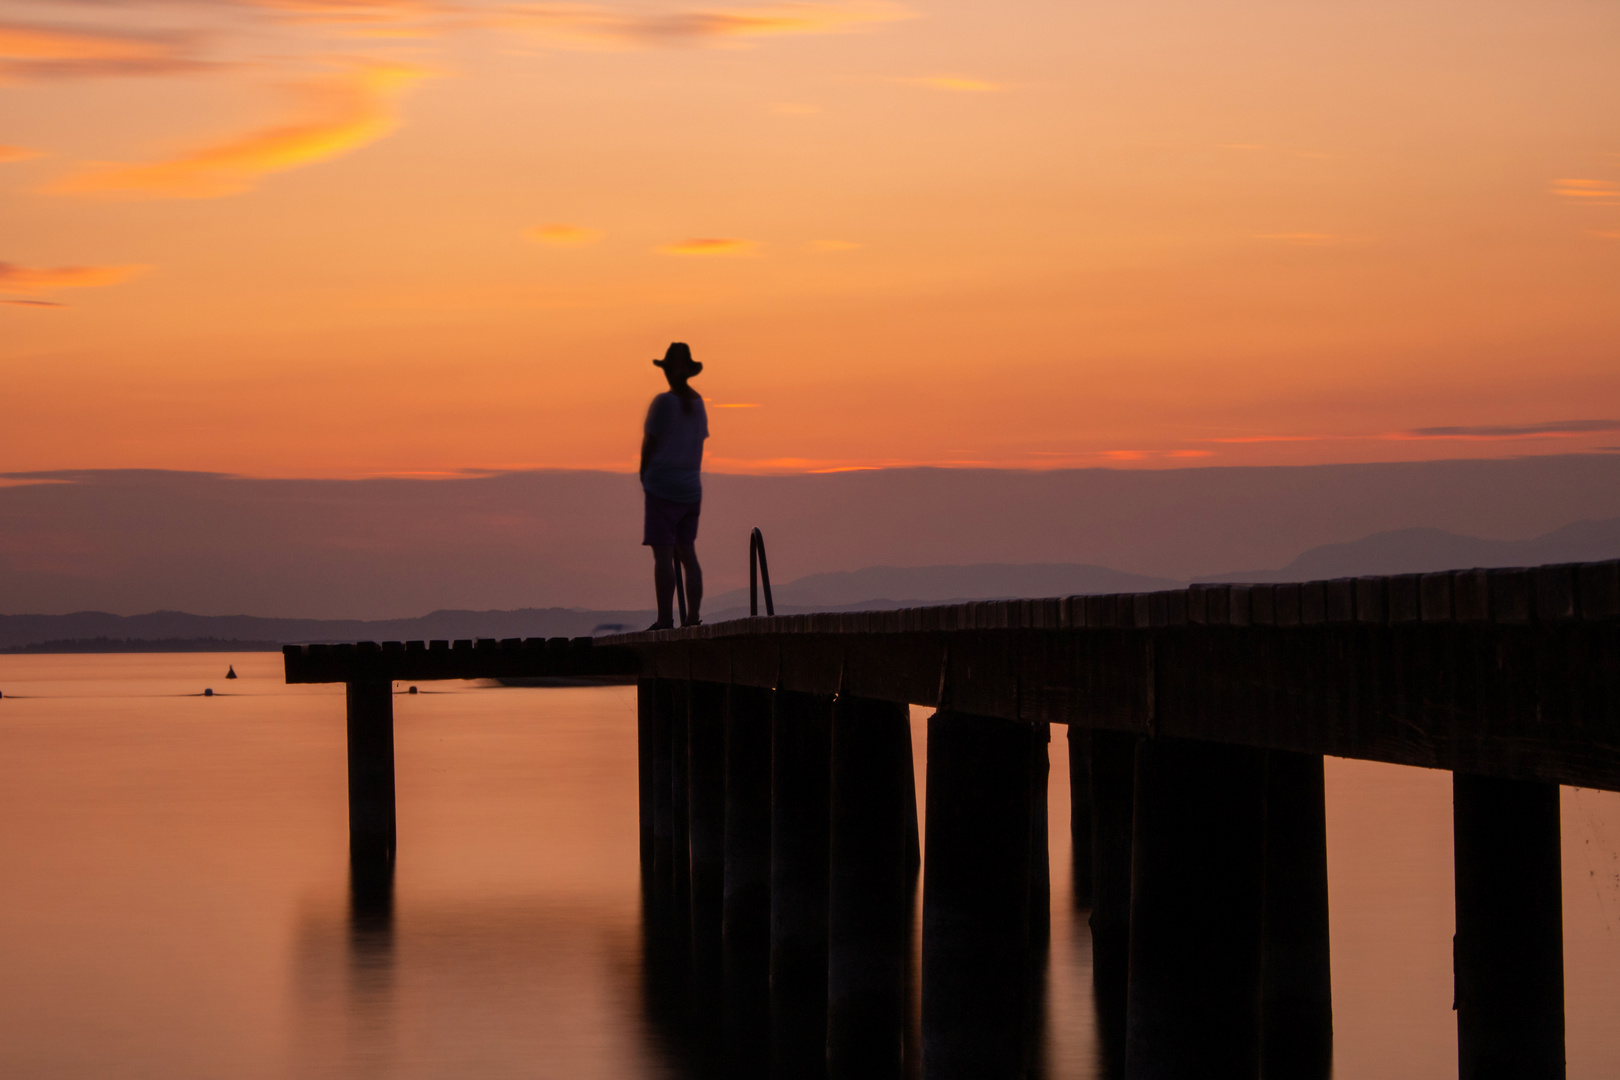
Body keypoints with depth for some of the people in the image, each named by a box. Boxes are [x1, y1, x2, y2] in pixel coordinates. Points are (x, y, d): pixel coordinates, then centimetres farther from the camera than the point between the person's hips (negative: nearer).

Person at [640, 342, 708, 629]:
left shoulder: (663, 402, -10)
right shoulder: (697, 402, 9)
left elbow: (648, 444, -6)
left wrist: (644, 477, 7)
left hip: (662, 485, -6)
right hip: (691, 487, 6)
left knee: (663, 554, -8)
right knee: (687, 553, 11)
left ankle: (665, 618, -11)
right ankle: (692, 617, 7)